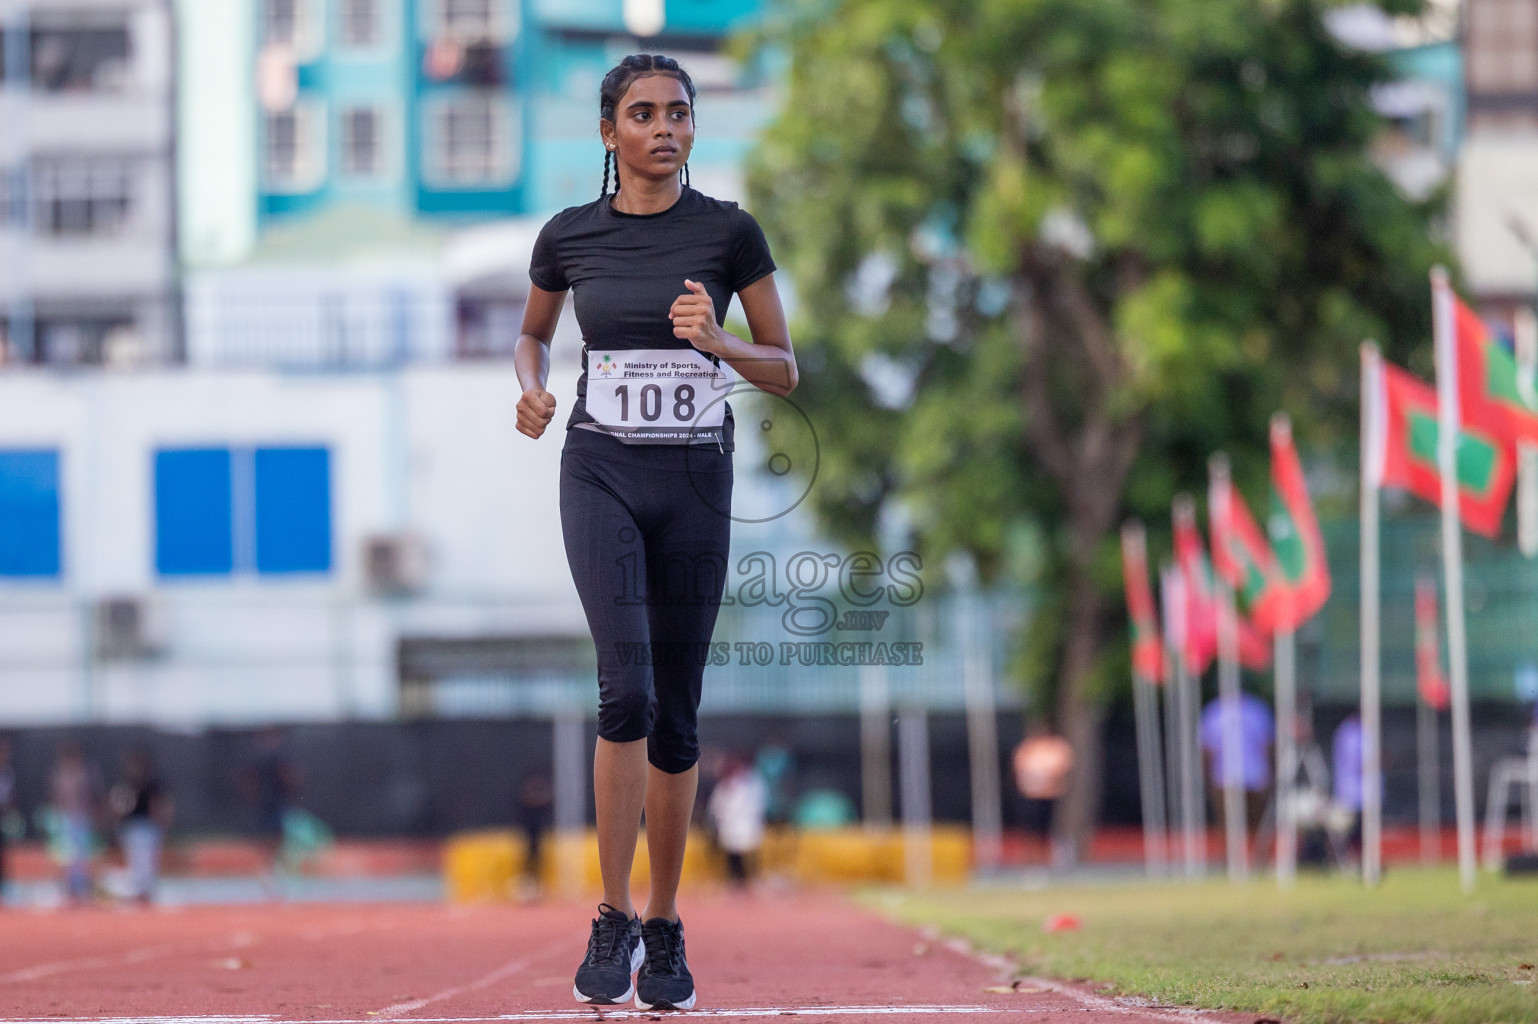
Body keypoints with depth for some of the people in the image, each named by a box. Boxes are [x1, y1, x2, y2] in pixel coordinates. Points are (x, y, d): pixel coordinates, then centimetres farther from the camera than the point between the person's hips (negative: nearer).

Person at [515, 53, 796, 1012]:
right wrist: (531, 387, 1)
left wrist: (717, 340, -16)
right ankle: (614, 916, -12)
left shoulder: (730, 232, 0)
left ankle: (665, 929, 20)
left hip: (696, 481, 1)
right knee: (627, 687, -20)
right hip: (601, 473, -1)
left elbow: (785, 370, 3)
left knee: (676, 714, 5)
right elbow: (533, 332, 22)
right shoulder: (570, 236, 3)